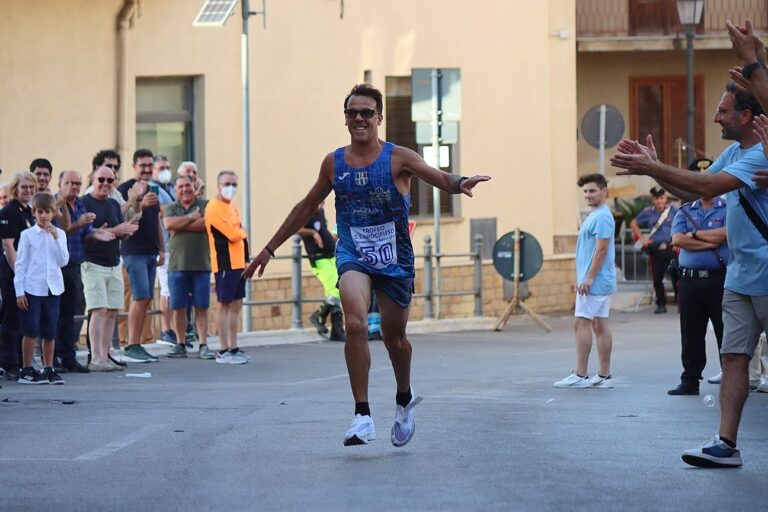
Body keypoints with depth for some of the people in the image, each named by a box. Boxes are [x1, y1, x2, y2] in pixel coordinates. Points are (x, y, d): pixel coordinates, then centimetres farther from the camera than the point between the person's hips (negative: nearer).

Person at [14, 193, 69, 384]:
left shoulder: (59, 234, 7)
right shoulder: (27, 235, -2)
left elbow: (63, 261, -2)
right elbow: (20, 264, -1)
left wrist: (56, 239, -11)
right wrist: (19, 292, -6)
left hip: (52, 288, 3)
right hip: (32, 288, -3)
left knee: (50, 332, 7)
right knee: (31, 331, -1)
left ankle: (48, 369, 16)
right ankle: (27, 370, 6)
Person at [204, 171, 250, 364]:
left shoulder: (232, 207, 17)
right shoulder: (214, 208, -12)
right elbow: (233, 235, -19)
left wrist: (246, 260, 7)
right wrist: (242, 233, 3)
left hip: (238, 263, 9)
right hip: (225, 264, -9)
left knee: (236, 305, 10)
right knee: (224, 305, -6)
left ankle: (233, 348, 15)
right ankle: (224, 351, -4)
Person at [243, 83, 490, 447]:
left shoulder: (398, 158, -6)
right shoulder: (333, 163, 4)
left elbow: (441, 179, -19)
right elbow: (306, 208, 16)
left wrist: (460, 183, -44)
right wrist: (270, 248, 18)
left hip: (395, 259, -1)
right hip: (353, 256, 1)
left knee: (394, 336, 12)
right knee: (355, 324, -23)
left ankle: (404, 400, 42)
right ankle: (362, 416, -21)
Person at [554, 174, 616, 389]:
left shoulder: (602, 217, -15)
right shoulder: (594, 215, 17)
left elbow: (601, 250, -20)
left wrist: (588, 278, -21)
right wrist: (582, 278, 21)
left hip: (595, 282, -10)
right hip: (601, 282, 10)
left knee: (581, 323, -9)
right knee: (600, 325, 8)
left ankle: (580, 375, -8)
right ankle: (604, 375, 9)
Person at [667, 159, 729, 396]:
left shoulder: (727, 208, 4)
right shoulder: (684, 212, 14)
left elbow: (725, 234, -14)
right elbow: (677, 239, -2)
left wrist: (694, 234, -4)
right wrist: (710, 242, -8)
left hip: (720, 278, -4)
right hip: (690, 280, 4)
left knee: (725, 332, -2)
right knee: (690, 334, 7)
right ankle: (690, 381, 14)